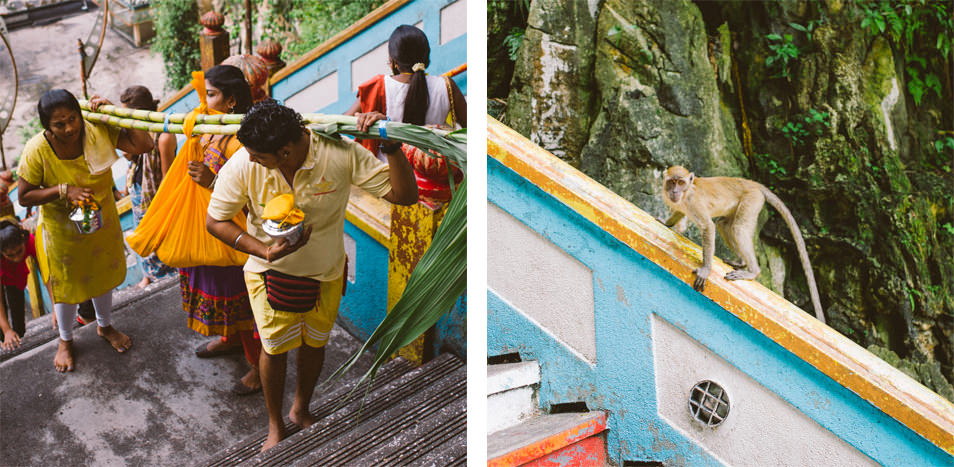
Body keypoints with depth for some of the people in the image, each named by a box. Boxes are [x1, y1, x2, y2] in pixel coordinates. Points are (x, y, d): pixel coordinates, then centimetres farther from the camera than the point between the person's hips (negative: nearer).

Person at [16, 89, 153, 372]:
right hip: (63, 228, -2)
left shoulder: (97, 131, -23)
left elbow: (144, 145, -27)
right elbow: (24, 197, -18)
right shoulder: (37, 151, -27)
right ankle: (65, 340, 43)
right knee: (67, 284, 16)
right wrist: (63, 190, -32)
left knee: (104, 275, 23)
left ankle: (104, 326, 51)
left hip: (102, 221, 3)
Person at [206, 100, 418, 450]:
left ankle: (301, 409, 49)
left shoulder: (340, 153, -28)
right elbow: (215, 221, -12)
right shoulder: (241, 166, -26)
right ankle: (275, 426, 38)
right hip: (270, 272, -1)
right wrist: (264, 250, -27)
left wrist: (391, 147, -40)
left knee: (314, 344, 19)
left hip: (325, 273, 1)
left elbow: (405, 195, -24)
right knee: (275, 348, 10)